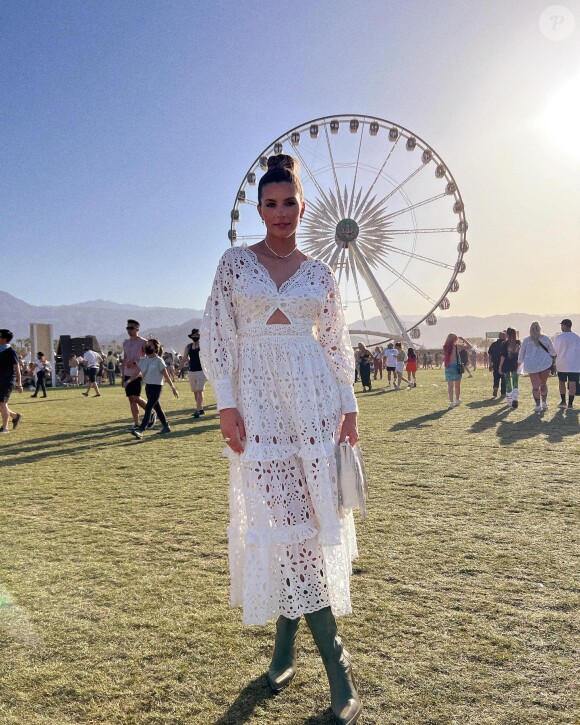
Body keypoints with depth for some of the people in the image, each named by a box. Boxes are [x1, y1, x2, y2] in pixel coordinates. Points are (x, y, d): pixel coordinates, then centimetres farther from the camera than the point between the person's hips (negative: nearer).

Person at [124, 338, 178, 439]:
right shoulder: (143, 360, 6)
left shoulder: (159, 361, -10)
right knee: (156, 407, 15)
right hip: (148, 386, 7)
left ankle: (140, 430, -18)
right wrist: (128, 381, -10)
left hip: (156, 386, -7)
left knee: (148, 408, -13)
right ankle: (166, 426, 28)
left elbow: (166, 375, -7)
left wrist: (173, 387, -4)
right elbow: (137, 373, 4)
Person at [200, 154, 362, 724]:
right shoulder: (235, 261, 6)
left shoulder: (320, 273, 10)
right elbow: (217, 335, 2)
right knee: (280, 513, -4)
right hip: (258, 398, -1)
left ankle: (286, 642, 21)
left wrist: (348, 406, 4)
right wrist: (226, 403, -7)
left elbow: (337, 344, 12)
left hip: (314, 398, 2)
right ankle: (334, 657, 10)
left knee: (311, 511, 0)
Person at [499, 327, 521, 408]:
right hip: (515, 365, 2)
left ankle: (509, 401, 17)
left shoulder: (504, 343, -9)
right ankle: (515, 399, -16)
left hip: (506, 366, -2)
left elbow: (503, 356, -10)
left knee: (508, 384, 9)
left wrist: (500, 366, -4)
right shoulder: (518, 343, 1)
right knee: (515, 384, 3)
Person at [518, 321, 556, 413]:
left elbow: (521, 353, 9)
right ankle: (544, 403, 14)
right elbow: (553, 352, 13)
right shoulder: (546, 338, 2)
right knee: (543, 384, 15)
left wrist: (519, 362, 25)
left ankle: (538, 406, 0)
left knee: (535, 386, 1)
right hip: (545, 364, 1)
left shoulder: (526, 340, 1)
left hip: (531, 365, 0)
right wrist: (553, 358, 35)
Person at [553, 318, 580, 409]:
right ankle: (570, 403, -3)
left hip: (561, 364, 0)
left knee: (561, 382, 16)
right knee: (572, 384, -1)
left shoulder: (558, 337, -6)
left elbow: (555, 351, -1)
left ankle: (563, 401, 23)